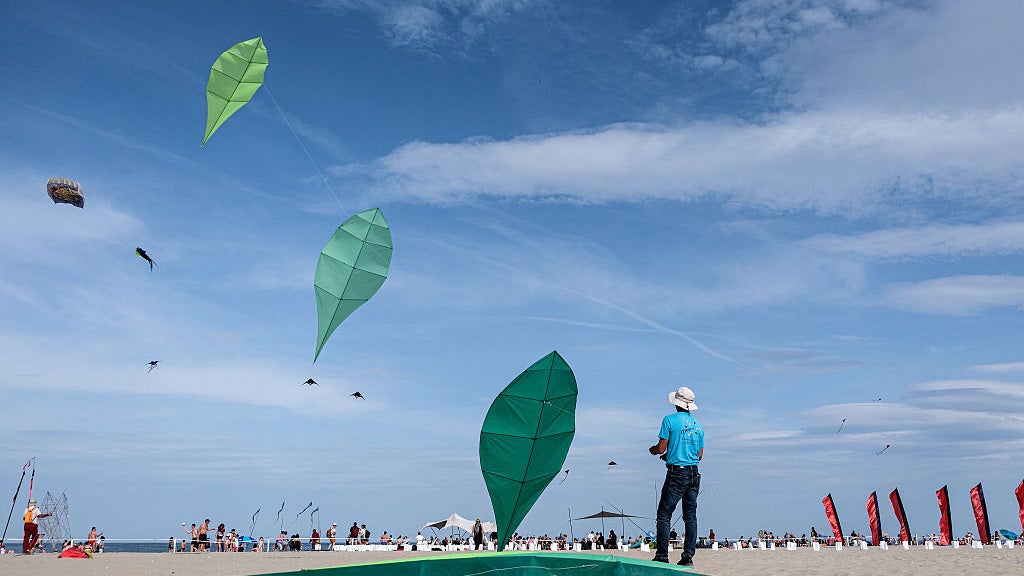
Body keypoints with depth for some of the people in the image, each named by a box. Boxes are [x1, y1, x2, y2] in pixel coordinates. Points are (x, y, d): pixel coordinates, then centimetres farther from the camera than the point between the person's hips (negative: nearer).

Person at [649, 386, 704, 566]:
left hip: (676, 474, -6)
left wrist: (652, 450, 14)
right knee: (690, 516, 8)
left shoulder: (670, 420, -6)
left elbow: (661, 448, -10)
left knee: (664, 514, -1)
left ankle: (662, 556, -4)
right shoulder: (698, 425, 12)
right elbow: (700, 455, 17)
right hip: (694, 473, 6)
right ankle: (688, 556, 4)